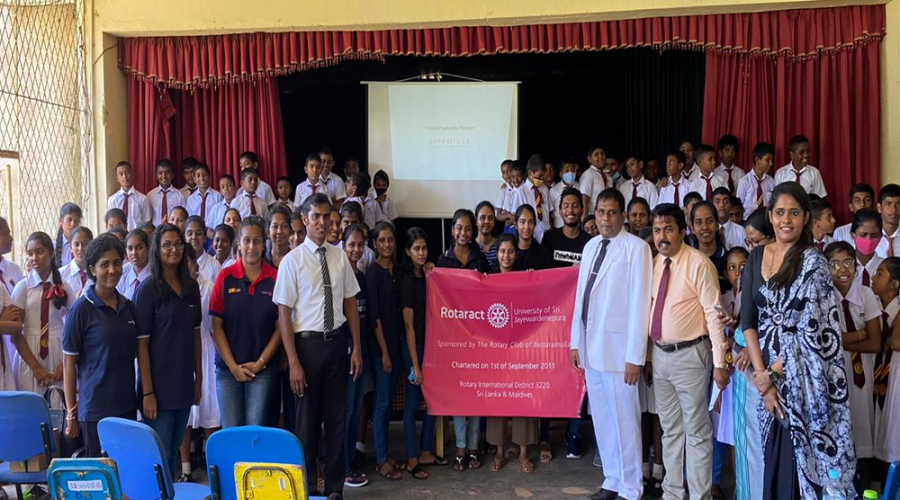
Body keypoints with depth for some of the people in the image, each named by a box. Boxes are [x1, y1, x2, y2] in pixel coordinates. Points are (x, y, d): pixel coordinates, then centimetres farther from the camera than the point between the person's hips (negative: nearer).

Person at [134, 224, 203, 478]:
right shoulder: (147, 289, -8)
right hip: (159, 385, -5)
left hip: (184, 383, 5)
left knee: (174, 452, 14)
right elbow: (141, 343, -11)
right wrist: (147, 392, -15)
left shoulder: (191, 287, 7)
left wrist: (198, 379, 10)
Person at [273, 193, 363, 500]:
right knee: (307, 419, 9)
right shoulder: (292, 261, -8)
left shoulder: (340, 258, 2)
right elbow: (284, 314, -9)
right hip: (308, 343, -3)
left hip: (337, 342, 3)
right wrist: (293, 362, -12)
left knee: (337, 418, 12)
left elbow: (350, 304, 7)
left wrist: (357, 348, 4)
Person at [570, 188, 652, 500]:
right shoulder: (591, 246, 11)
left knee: (624, 420, 2)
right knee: (602, 419, 14)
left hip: (618, 347, -6)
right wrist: (575, 342, 12)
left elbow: (640, 304, -13)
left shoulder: (637, 248, -10)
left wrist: (635, 356, -15)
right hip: (591, 345, 7)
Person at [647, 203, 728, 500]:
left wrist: (719, 361, -16)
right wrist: (649, 354, 11)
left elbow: (713, 313, -14)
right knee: (670, 429, 16)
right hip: (659, 355, 6)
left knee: (696, 431, 3)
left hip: (690, 355, -6)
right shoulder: (654, 264, 6)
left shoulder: (698, 263, -12)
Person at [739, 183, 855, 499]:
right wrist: (761, 373, -8)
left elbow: (814, 328, -13)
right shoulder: (756, 257, 6)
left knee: (801, 455, 1)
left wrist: (775, 371, -11)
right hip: (769, 373, 4)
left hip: (802, 376, -4)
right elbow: (747, 318, 1)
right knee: (775, 455, 11)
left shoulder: (812, 261, -8)